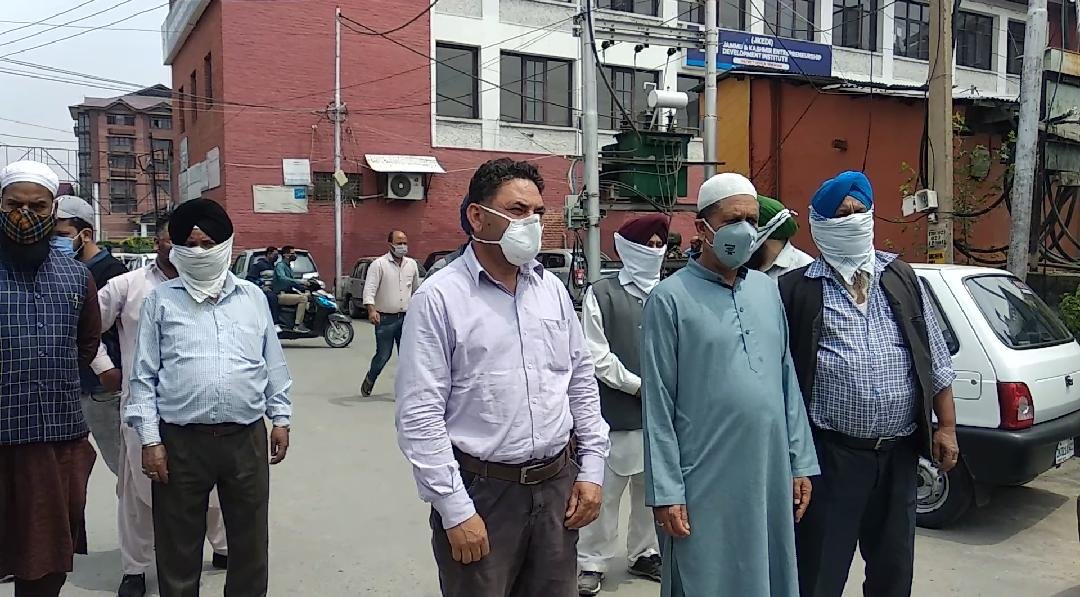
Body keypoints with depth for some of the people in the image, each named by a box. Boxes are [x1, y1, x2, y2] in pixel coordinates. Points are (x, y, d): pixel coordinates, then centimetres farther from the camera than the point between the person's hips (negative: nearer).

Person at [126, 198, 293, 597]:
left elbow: (273, 365, 12)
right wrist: (150, 439, -4)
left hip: (247, 438, 2)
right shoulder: (161, 300, 2)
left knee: (250, 541, 13)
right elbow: (144, 375, 1)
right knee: (178, 547, 10)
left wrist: (281, 418, 9)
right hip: (181, 441, -1)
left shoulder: (252, 297, 8)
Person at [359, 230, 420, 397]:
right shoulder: (379, 264, -7)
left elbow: (416, 289, 22)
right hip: (385, 319, -4)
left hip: (406, 318, 4)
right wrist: (371, 309, -30)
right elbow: (369, 288, -16)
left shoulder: (412, 264, 10)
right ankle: (369, 381, 29)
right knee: (383, 355, 2)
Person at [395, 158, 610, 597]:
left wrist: (592, 469, 7)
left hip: (559, 484, 5)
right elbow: (419, 416, -13)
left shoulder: (552, 288, 7)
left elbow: (582, 380, 13)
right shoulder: (440, 298, -10)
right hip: (481, 492, -5)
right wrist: (456, 511, -13)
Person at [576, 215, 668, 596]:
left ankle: (645, 553, 33)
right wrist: (638, 385, -9)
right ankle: (591, 563, 18)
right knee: (605, 492, 3)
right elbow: (597, 355, -8)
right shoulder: (601, 294, -5)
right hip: (616, 414, -4)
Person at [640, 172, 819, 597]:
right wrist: (666, 492, -12)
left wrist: (801, 462, 9)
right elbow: (658, 403, -10)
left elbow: (788, 380, 12)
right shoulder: (671, 298, -9)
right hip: (704, 482, -5)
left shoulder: (768, 290, 9)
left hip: (771, 475, 6)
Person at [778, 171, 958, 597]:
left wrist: (946, 426, 7)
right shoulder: (798, 288, -2)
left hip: (898, 453, 4)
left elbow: (934, 359, 12)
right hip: (831, 453, -4)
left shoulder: (901, 279, 10)